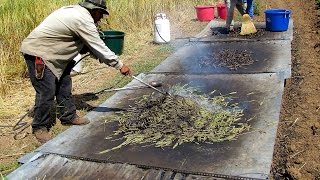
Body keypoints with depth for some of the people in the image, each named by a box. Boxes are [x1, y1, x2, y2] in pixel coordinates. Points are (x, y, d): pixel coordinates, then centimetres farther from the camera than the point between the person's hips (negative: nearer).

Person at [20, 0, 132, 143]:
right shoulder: (83, 19, -21)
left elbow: (89, 44, 15)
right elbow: (99, 47, -19)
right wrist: (120, 66, -12)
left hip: (50, 52, 11)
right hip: (37, 53, -11)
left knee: (64, 85, 14)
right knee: (47, 92, -9)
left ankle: (68, 116, 26)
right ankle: (39, 127, 8)